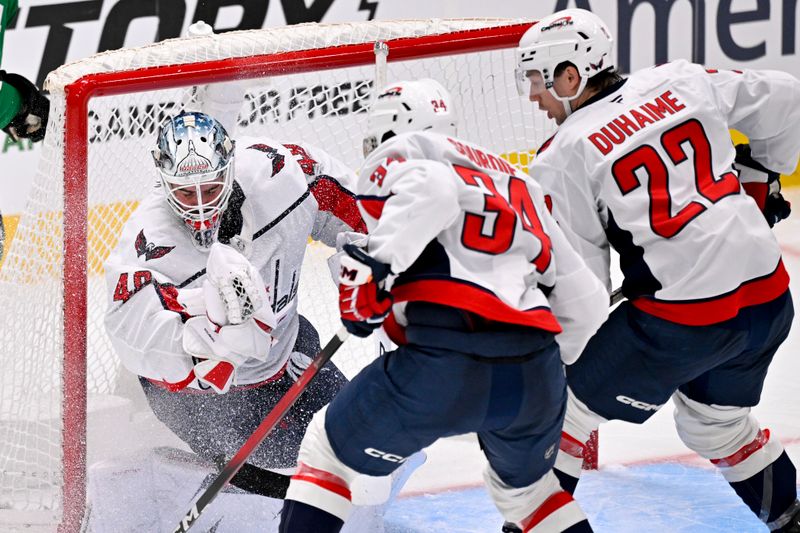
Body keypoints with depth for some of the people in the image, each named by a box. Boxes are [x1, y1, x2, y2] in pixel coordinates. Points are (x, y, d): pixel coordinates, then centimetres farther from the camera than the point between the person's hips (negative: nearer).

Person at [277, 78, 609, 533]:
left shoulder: (398, 155, 14)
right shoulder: (515, 182, 31)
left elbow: (430, 187, -13)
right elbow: (584, 300, 27)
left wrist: (374, 267, -14)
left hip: (445, 362, -6)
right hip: (536, 376, 6)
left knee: (328, 452, 16)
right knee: (524, 487, 33)